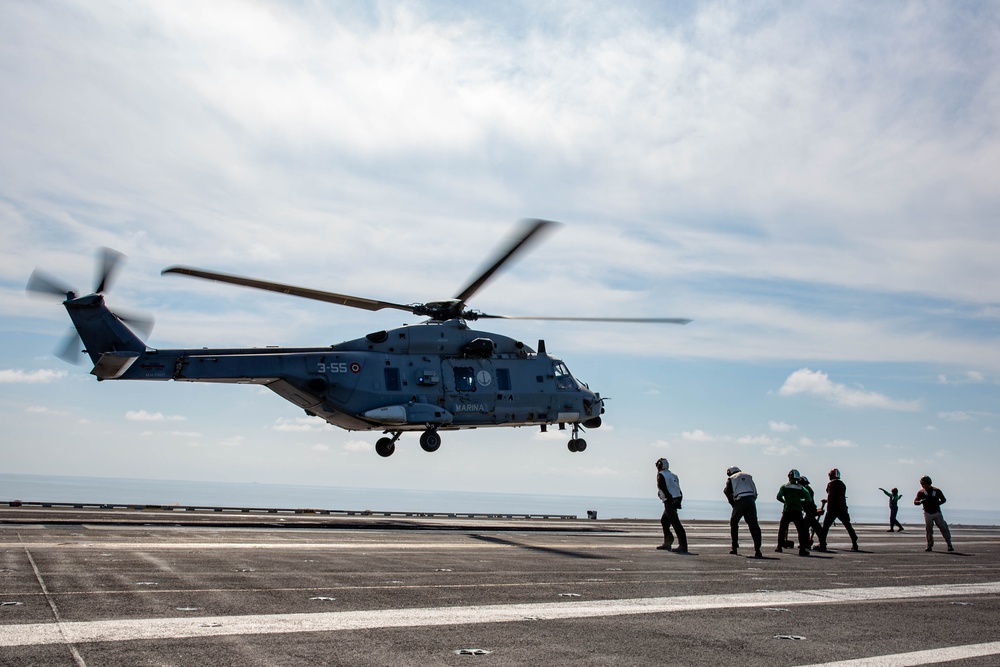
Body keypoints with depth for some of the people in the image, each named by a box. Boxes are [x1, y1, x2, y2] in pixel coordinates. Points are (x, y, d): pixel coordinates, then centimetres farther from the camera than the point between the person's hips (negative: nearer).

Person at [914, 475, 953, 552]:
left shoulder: (936, 491, -3)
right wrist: (921, 501, -29)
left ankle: (949, 545, 2)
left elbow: (944, 499, 3)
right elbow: (915, 502, -7)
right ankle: (929, 546, 9)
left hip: (937, 512, -1)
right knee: (929, 530, 2)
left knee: (943, 528, -4)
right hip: (928, 513, 1)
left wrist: (937, 503, -17)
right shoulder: (921, 492, -2)